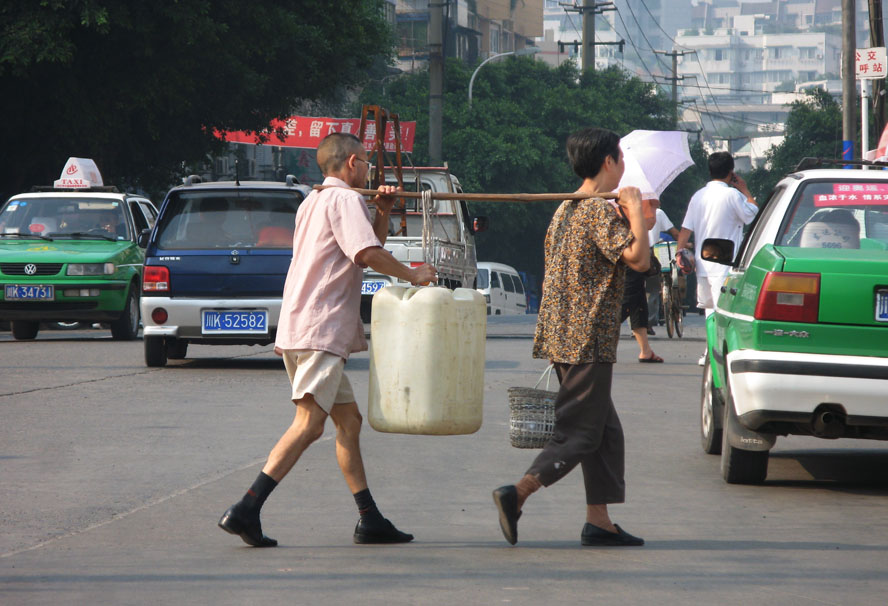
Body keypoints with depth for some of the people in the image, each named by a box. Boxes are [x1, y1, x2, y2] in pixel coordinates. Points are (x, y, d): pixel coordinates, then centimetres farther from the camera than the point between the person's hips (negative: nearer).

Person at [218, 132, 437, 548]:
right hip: (321, 330, -11)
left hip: (301, 327, 11)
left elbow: (367, 249, 33)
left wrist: (382, 213, 18)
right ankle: (246, 510, -26)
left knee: (348, 420, 13)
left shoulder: (314, 202, 26)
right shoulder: (345, 199, -5)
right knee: (309, 423, -17)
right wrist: (411, 274, -7)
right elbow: (368, 254, -20)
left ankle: (370, 520, 14)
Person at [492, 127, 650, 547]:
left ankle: (599, 521, 9)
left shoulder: (566, 209, 15)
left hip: (562, 335, 9)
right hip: (588, 339, -9)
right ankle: (517, 493, -17)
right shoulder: (601, 212, -14)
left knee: (605, 430, 12)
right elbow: (638, 259, -24)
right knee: (580, 434, -6)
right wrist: (635, 210, -12)